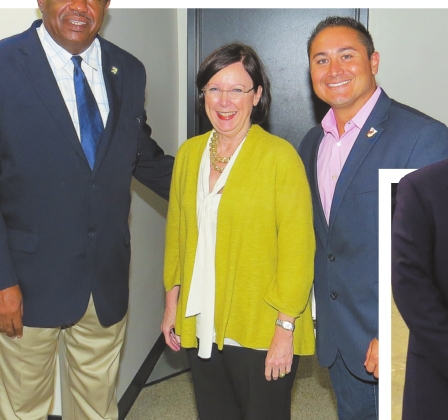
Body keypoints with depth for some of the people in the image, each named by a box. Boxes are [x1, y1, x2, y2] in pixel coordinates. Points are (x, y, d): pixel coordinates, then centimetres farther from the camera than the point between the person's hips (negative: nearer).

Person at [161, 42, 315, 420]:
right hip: (201, 326, 5)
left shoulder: (280, 156, -13)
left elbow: (297, 250, -13)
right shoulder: (189, 153, 4)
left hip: (261, 332, -5)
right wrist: (172, 303, 12)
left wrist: (285, 328, -14)